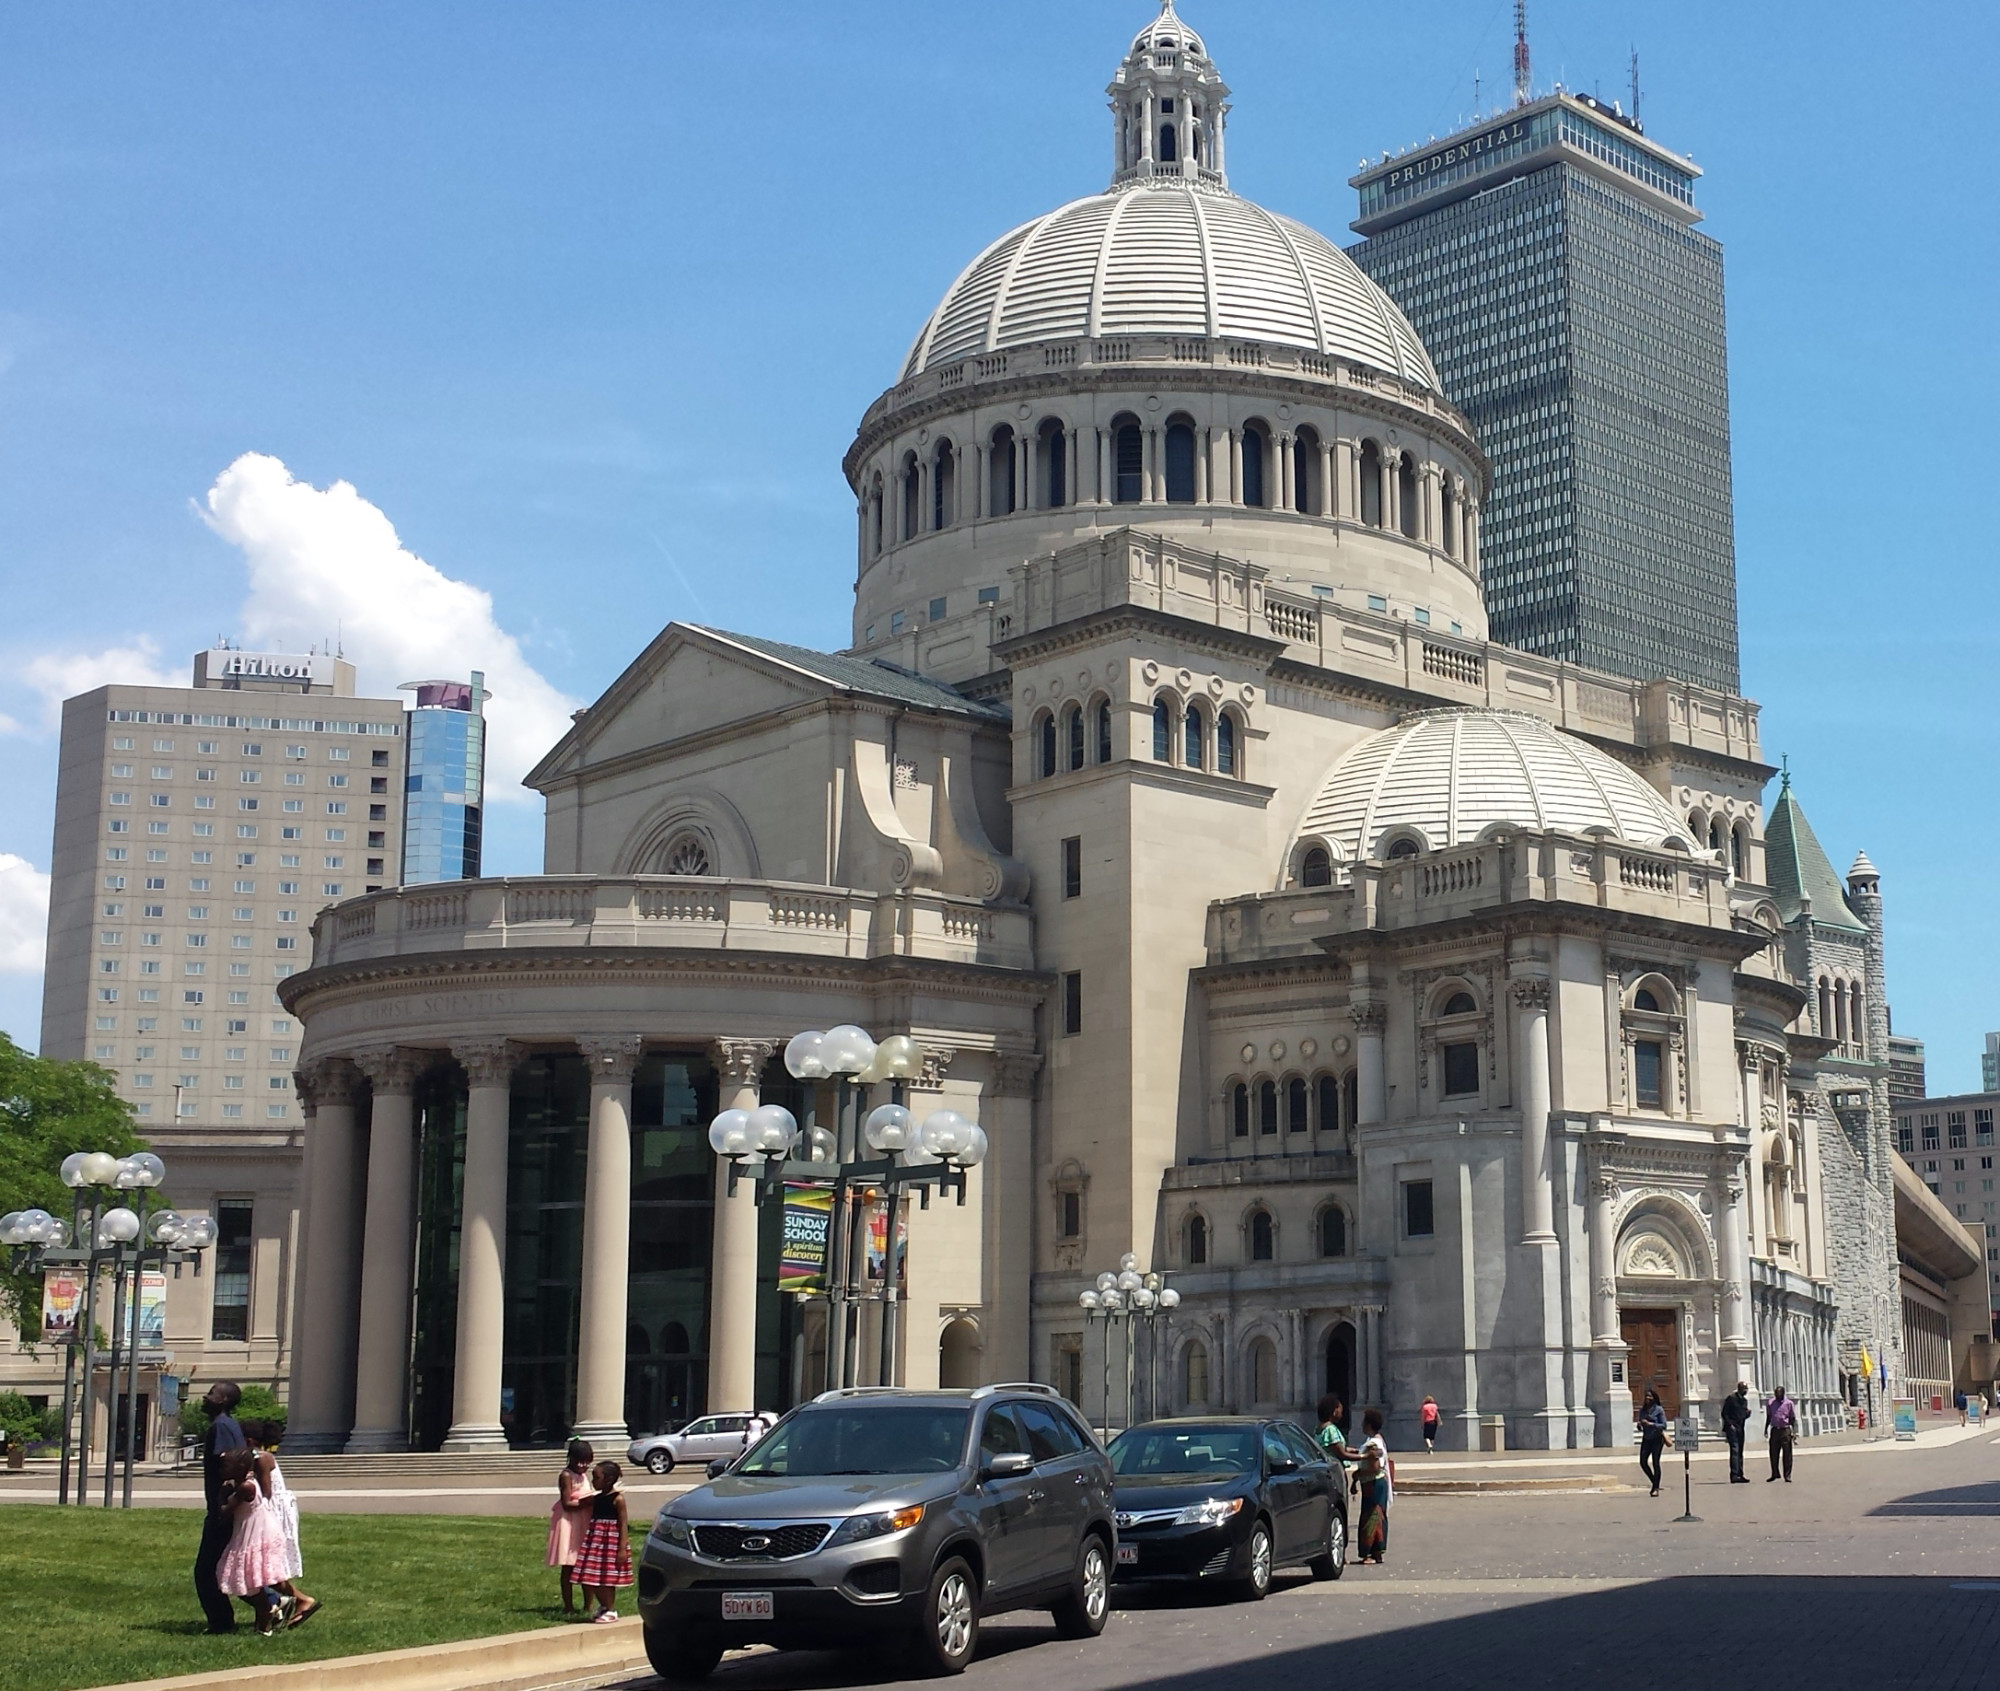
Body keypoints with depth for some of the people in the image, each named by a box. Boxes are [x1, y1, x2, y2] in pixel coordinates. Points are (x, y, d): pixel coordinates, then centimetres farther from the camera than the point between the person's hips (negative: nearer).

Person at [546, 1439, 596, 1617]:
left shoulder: (585, 1474, 11)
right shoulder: (566, 1476, -14)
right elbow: (567, 1504, -18)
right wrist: (586, 1503, -26)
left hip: (584, 1523, 8)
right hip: (570, 1524, -8)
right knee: (569, 1568, -1)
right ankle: (568, 1607, 4)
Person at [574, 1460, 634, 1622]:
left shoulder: (617, 1499, -11)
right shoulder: (597, 1498, 10)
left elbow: (623, 1524, -13)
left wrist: (622, 1548, -17)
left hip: (611, 1541, -8)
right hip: (595, 1540, 8)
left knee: (607, 1578, -1)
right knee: (592, 1578, 9)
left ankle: (611, 1610, 11)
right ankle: (603, 1607, 25)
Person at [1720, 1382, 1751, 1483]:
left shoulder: (1744, 1400, 16)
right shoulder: (1731, 1398, -6)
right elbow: (1724, 1413, -8)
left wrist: (1748, 1413, 0)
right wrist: (1730, 1425, -16)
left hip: (1741, 1429, 8)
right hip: (1732, 1428, -8)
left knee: (1740, 1452, 9)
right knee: (1734, 1451, -13)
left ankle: (1740, 1475, 13)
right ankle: (1734, 1475, -16)